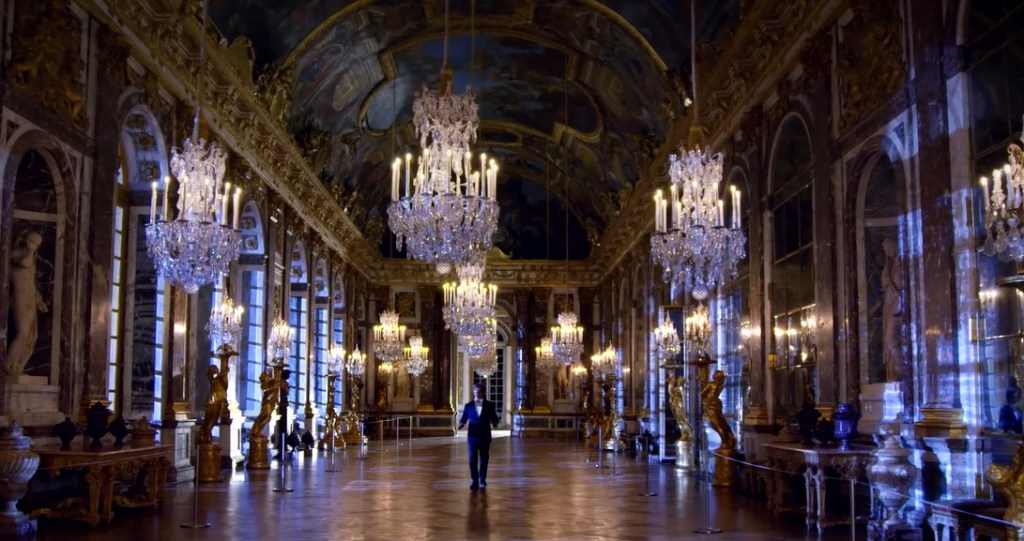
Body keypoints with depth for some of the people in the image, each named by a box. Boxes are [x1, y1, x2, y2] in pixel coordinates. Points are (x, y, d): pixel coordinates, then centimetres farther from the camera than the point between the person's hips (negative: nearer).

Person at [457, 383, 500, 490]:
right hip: (472, 436, 0)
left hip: (485, 437, 0)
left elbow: (494, 418, 3)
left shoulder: (489, 405, 5)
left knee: (484, 460, 6)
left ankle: (482, 481, 18)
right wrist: (461, 424, -17)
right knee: (472, 460, -1)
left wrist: (494, 423, -18)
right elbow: (464, 418, 4)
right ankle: (475, 481, 6)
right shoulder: (468, 406, 7)